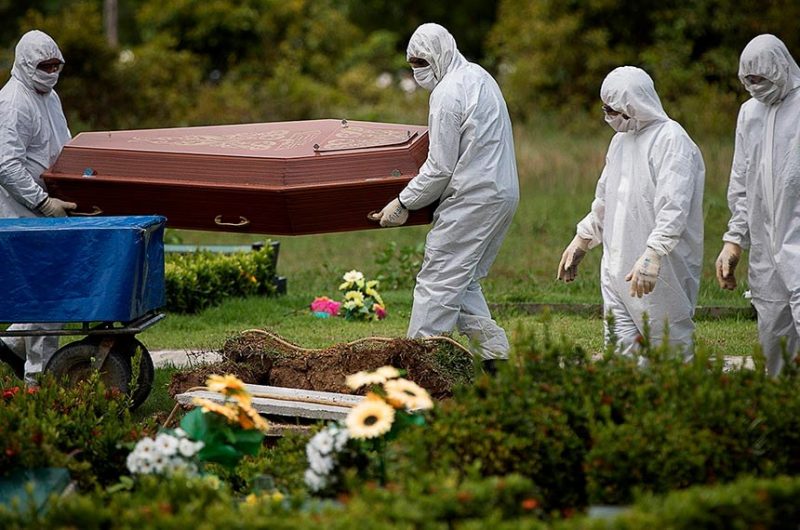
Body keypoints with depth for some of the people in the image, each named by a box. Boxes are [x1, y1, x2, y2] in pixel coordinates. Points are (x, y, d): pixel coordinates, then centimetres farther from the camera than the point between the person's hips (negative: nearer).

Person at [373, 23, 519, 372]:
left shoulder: (448, 93, -15)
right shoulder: (480, 76, 15)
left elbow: (440, 167, -16)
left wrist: (403, 203, -7)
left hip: (473, 197, -10)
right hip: (504, 192, 10)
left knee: (438, 279, -7)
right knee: (464, 280, 15)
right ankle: (494, 354, 10)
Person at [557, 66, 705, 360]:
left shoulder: (671, 140, -12)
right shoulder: (621, 140, 17)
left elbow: (673, 207, -23)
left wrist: (652, 255, -32)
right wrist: (581, 240, 29)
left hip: (661, 270, -8)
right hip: (618, 267, 8)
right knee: (620, 349, 3)